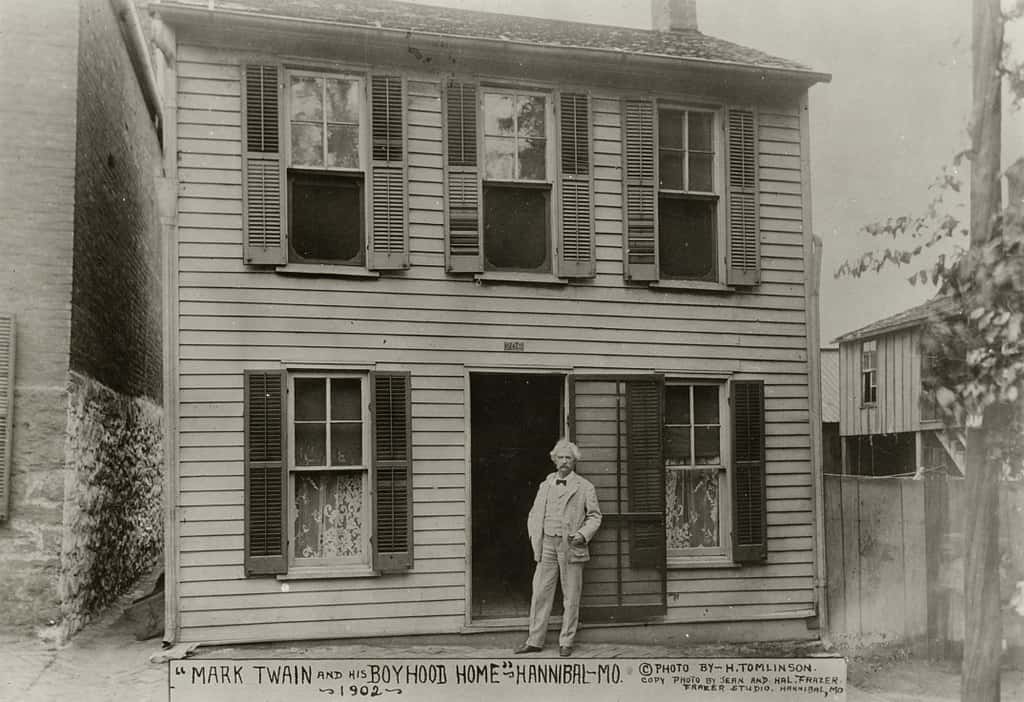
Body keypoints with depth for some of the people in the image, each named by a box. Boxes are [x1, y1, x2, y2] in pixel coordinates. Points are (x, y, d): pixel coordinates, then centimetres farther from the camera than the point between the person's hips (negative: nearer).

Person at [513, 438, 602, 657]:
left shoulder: (585, 487, 3)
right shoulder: (545, 485, 14)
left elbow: (594, 516, 5)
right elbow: (534, 514, 18)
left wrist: (583, 534, -11)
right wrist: (535, 536, 4)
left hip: (571, 547, -3)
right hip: (547, 545, 3)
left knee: (571, 596, 2)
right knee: (540, 593, 3)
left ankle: (566, 642, 13)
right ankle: (535, 640, 11)